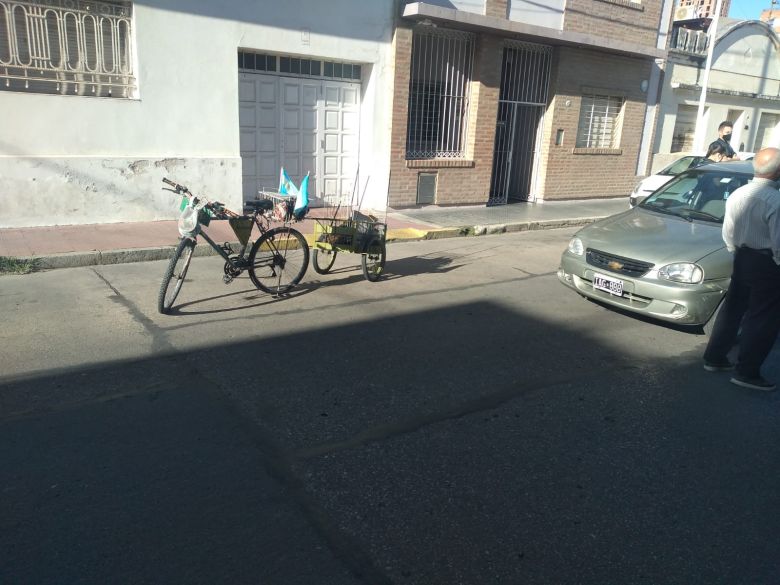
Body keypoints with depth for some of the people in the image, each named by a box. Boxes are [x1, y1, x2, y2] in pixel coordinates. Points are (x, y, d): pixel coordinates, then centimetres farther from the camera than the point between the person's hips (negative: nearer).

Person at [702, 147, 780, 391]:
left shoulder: (737, 194, 0)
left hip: (742, 259, 7)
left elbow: (728, 232, 8)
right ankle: (746, 372, 8)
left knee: (732, 309, 18)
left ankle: (714, 358, 26)